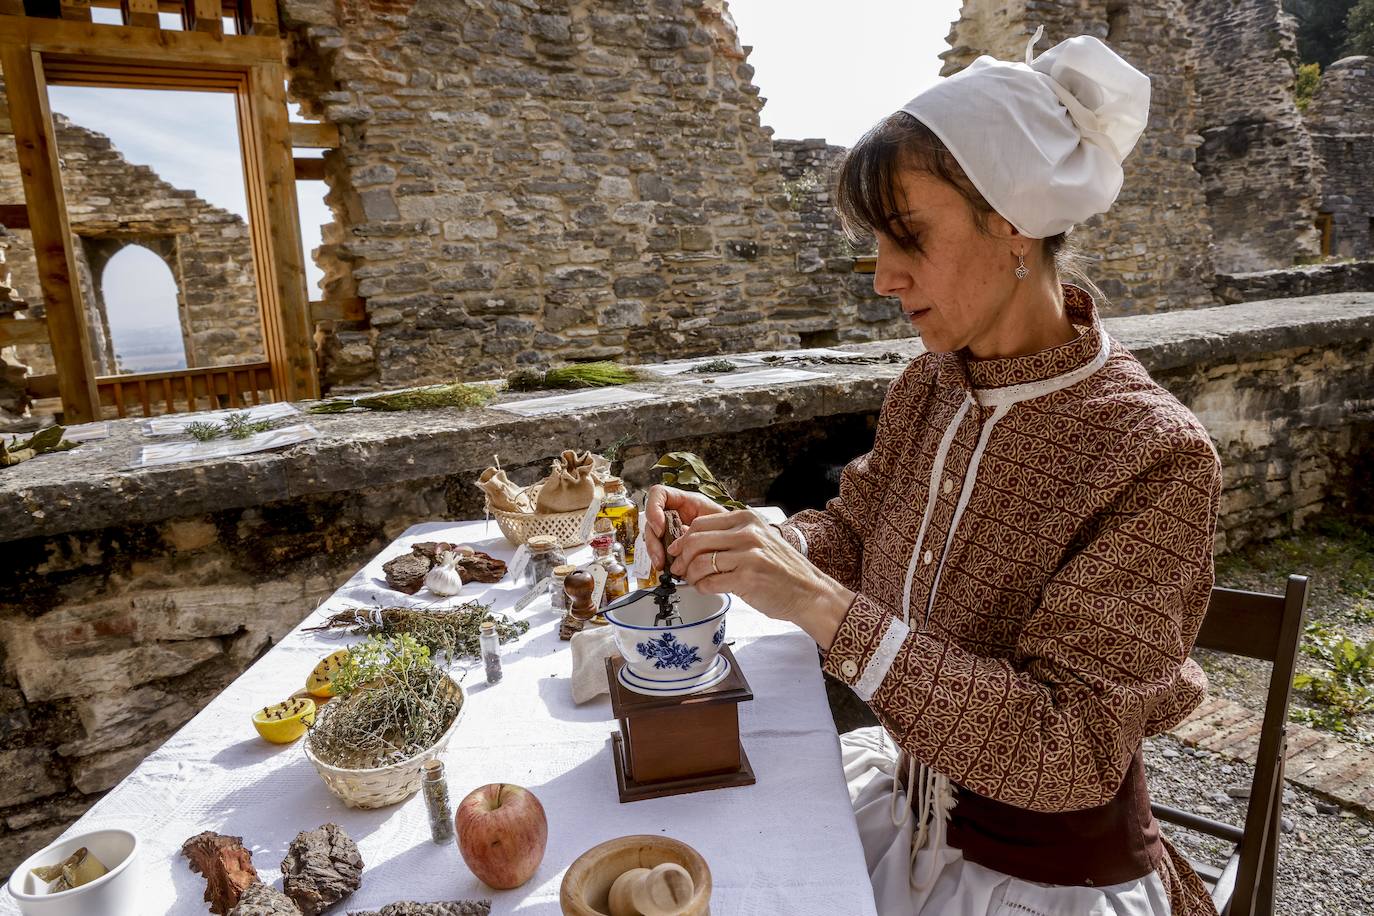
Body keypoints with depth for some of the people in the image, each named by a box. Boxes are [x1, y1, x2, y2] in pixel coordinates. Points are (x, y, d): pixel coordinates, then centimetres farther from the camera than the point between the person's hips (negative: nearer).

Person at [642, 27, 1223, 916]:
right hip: (910, 804, 5)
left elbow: (1071, 750, -26)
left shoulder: (1154, 455, -25)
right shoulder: (929, 387, -8)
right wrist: (733, 535, -16)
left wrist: (826, 607, -36)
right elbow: (853, 532, 4)